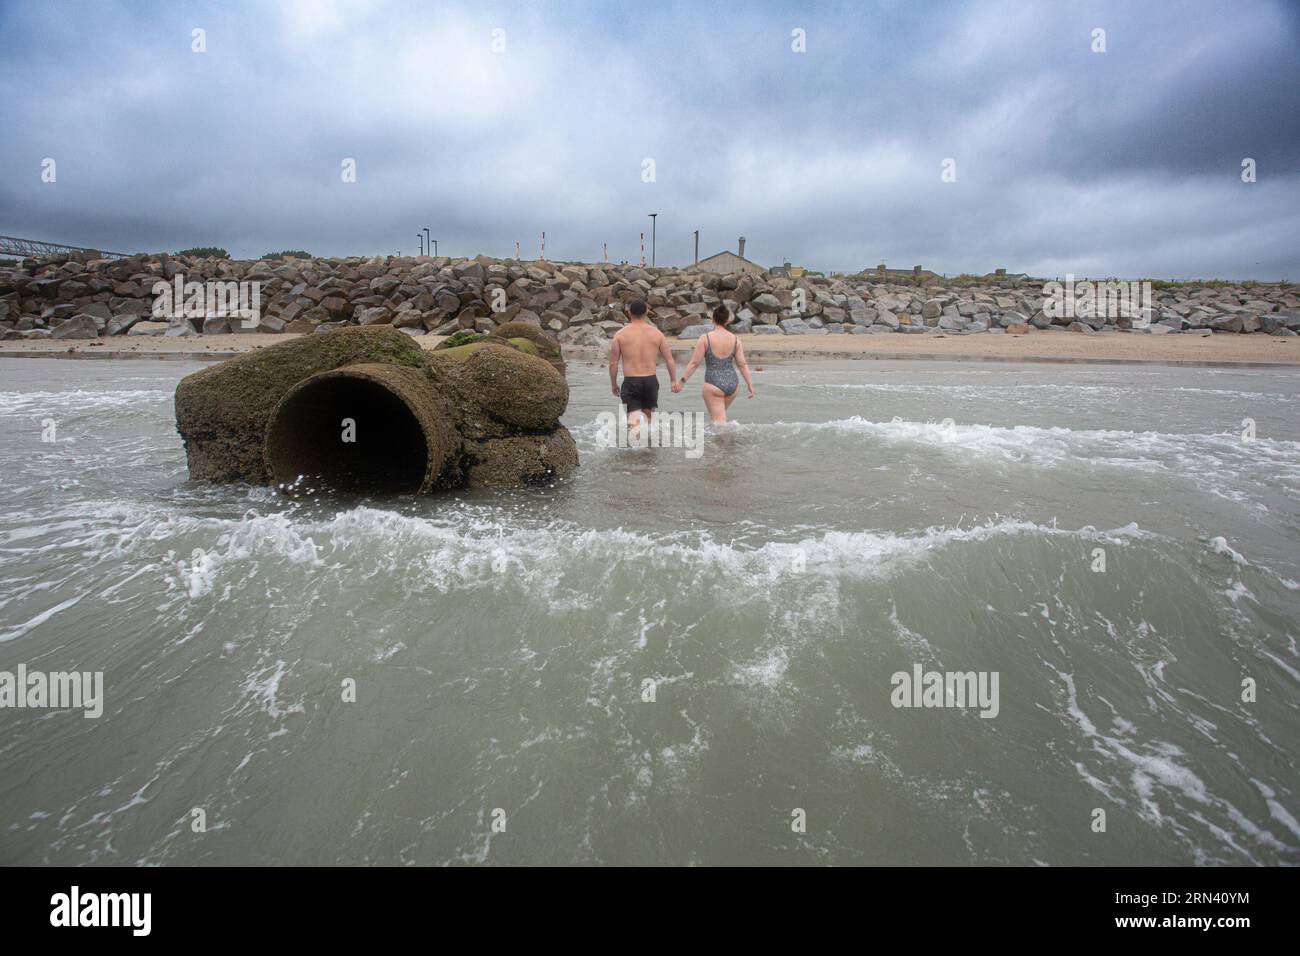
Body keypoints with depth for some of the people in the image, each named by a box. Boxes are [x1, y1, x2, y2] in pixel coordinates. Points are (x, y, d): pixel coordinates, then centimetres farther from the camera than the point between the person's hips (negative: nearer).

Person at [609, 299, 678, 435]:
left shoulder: (620, 334, 0)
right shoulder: (657, 333, 3)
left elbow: (613, 363, 0)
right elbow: (670, 360, 3)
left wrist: (614, 384, 13)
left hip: (630, 382, -2)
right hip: (651, 381, 2)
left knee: (633, 418, -5)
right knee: (649, 415, 23)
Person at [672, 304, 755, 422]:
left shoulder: (705, 338, -7)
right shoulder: (735, 338, 2)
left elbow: (694, 363, -7)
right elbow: (742, 364, 2)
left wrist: (682, 380, 1)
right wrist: (750, 384, 10)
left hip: (713, 384, -4)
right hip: (732, 384, 4)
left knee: (719, 419, 1)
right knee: (721, 412, 26)